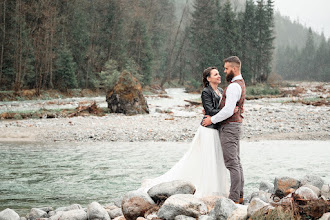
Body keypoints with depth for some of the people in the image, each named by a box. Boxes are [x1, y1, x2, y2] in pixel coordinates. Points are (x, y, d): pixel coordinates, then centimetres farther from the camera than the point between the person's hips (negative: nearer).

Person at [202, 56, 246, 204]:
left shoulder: (234, 86, -18)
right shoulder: (240, 83, 16)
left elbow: (228, 111, -24)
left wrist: (212, 120, -14)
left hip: (229, 127, -11)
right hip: (235, 125, 11)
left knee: (232, 163, -9)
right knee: (236, 162, 12)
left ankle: (234, 198, -8)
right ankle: (239, 195, 17)